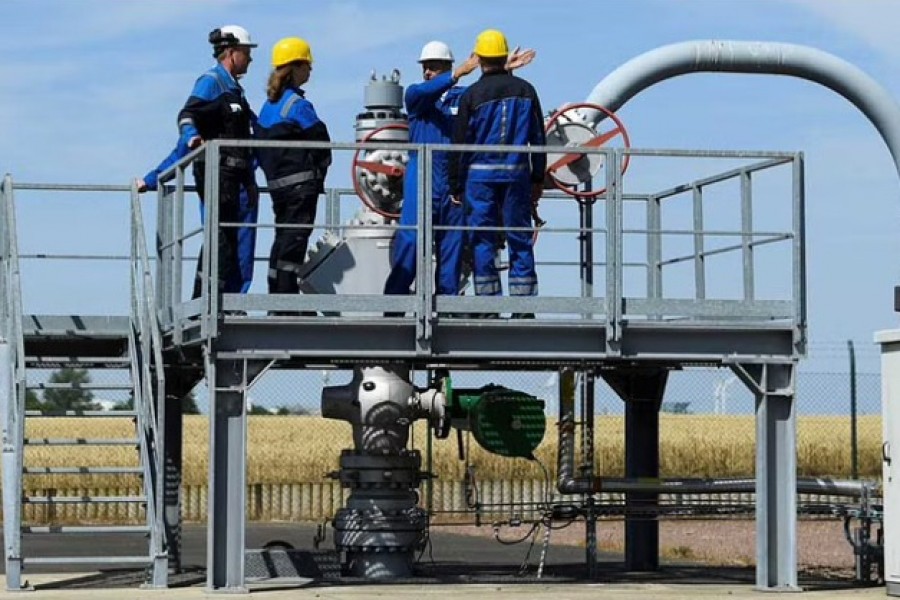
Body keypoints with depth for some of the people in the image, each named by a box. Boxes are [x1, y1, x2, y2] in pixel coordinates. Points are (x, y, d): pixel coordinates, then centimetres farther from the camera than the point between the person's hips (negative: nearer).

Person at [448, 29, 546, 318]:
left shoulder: (472, 95, -3)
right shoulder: (525, 90, 6)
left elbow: (460, 144, -1)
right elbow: (538, 139, 10)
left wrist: (456, 186, 5)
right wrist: (538, 179, 17)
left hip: (480, 174, -2)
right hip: (517, 174, 2)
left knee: (482, 240, 2)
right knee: (520, 239, 5)